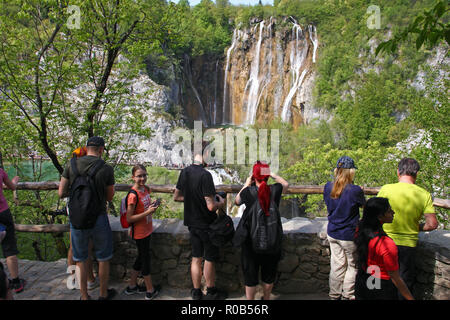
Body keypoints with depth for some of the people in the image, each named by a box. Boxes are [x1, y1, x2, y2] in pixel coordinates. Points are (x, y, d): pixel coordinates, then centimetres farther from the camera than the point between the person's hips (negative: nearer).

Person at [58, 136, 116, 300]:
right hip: (98, 219, -2)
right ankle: (103, 294, 31)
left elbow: (61, 193, 0)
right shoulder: (106, 169, -10)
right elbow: (109, 197, 0)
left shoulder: (71, 165, -4)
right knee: (103, 259, 16)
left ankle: (84, 296, 28)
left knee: (80, 259, 17)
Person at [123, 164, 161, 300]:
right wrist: (147, 212, -27)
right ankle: (150, 290, 24)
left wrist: (152, 206, -2)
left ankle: (132, 286, 37)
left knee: (141, 257, 20)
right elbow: (129, 219, -22)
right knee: (146, 259, 6)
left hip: (147, 230, 8)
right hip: (140, 233, -8)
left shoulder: (146, 189, 2)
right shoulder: (133, 195, -23)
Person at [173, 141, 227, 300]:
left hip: (192, 223, 7)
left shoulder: (184, 172, 0)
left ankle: (196, 292, 27)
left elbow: (176, 197, 11)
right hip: (206, 225, -6)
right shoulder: (205, 175, -24)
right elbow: (211, 206, -26)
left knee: (196, 258, 16)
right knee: (210, 259, 11)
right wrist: (221, 202, -5)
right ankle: (211, 292, 27)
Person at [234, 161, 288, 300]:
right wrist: (272, 174, 6)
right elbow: (286, 183, 12)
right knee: (269, 273, 21)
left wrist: (246, 184, 9)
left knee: (250, 273, 14)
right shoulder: (275, 190, -12)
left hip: (251, 240, -2)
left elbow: (237, 201, 6)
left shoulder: (248, 192, -17)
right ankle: (266, 298, 40)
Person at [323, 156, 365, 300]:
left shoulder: (328, 186, -6)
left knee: (337, 265, 16)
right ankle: (347, 295, 24)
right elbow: (364, 204, 0)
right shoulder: (355, 190, -20)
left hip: (332, 233, 5)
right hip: (349, 235, -5)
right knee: (352, 266, 15)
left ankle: (334, 295, 26)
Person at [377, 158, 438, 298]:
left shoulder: (386, 189, -13)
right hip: (409, 244, 1)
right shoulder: (425, 194, -8)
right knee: (406, 282, 18)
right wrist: (417, 227, 10)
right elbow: (432, 224, -9)